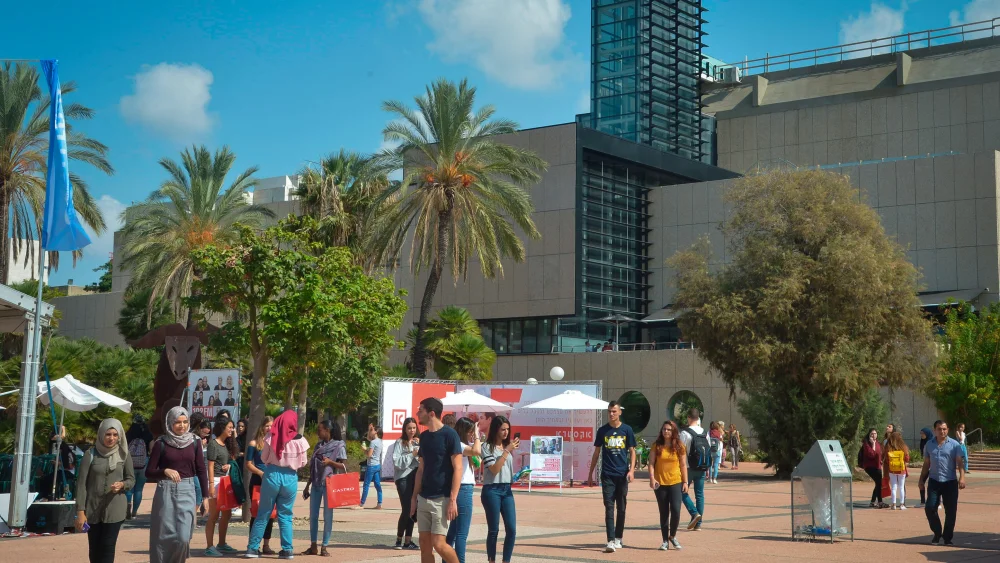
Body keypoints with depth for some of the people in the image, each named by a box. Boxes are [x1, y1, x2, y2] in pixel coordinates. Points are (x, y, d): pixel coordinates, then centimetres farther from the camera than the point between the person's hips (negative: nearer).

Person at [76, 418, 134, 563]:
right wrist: (80, 511, -8)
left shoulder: (124, 455, 2)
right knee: (94, 549, 5)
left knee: (108, 546, -6)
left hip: (115, 509, 0)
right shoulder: (91, 454, -3)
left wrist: (122, 484, -14)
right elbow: (81, 484, -3)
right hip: (93, 508, 0)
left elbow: (131, 479, 9)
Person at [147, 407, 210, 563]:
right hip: (166, 492, -1)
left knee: (184, 537, -7)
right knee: (163, 537, 2)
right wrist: (165, 471, -20)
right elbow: (149, 473, -1)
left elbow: (201, 471, 8)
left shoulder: (194, 441, 4)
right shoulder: (161, 443, -3)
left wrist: (205, 496, 4)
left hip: (187, 492, 1)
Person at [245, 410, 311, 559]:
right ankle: (287, 550, 10)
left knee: (263, 513, 9)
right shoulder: (300, 441, -5)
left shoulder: (271, 437, -6)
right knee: (286, 515, 11)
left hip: (272, 475, 0)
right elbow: (303, 462, 3)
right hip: (290, 478, 0)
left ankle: (252, 548, 10)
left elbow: (264, 458, 2)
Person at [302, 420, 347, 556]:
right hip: (316, 485, 6)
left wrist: (330, 462, -23)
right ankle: (313, 546, 12)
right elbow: (312, 468, 15)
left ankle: (324, 547, 1)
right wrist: (307, 486, 13)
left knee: (327, 516, -3)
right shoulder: (318, 445, 12)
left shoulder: (338, 445, -5)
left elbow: (344, 467, -7)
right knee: (313, 515, 6)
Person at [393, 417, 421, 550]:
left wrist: (420, 447, -10)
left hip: (415, 477, 5)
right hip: (403, 478, -5)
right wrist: (411, 455, -15)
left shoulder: (418, 442, 10)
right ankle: (399, 539, 8)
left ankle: (408, 541, 13)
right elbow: (397, 462, -12)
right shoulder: (400, 442, -3)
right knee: (407, 509, -7)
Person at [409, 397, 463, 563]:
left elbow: (458, 469, -13)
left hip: (442, 499, -7)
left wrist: (453, 500, -18)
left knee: (438, 544, -12)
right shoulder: (424, 436, 11)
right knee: (425, 544, 6)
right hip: (423, 498, 7)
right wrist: (414, 497, 12)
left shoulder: (449, 434, -10)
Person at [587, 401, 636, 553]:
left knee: (621, 508, 9)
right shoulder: (602, 430, 5)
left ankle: (618, 539, 21)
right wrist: (590, 473, 9)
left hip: (622, 475, 1)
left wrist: (631, 470, -9)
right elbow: (596, 453, 10)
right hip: (607, 475, -1)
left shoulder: (626, 429, 3)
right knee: (609, 508, -7)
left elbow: (632, 451, 5)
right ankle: (611, 541, -12)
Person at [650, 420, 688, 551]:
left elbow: (683, 465, 5)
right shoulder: (657, 446, 2)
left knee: (676, 510, -11)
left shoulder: (679, 446, 2)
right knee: (664, 513, 7)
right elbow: (651, 463, -1)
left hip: (675, 483, -1)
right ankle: (665, 541, 15)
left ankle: (673, 536, 12)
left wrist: (685, 482, 2)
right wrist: (652, 478, -14)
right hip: (660, 483, 1)